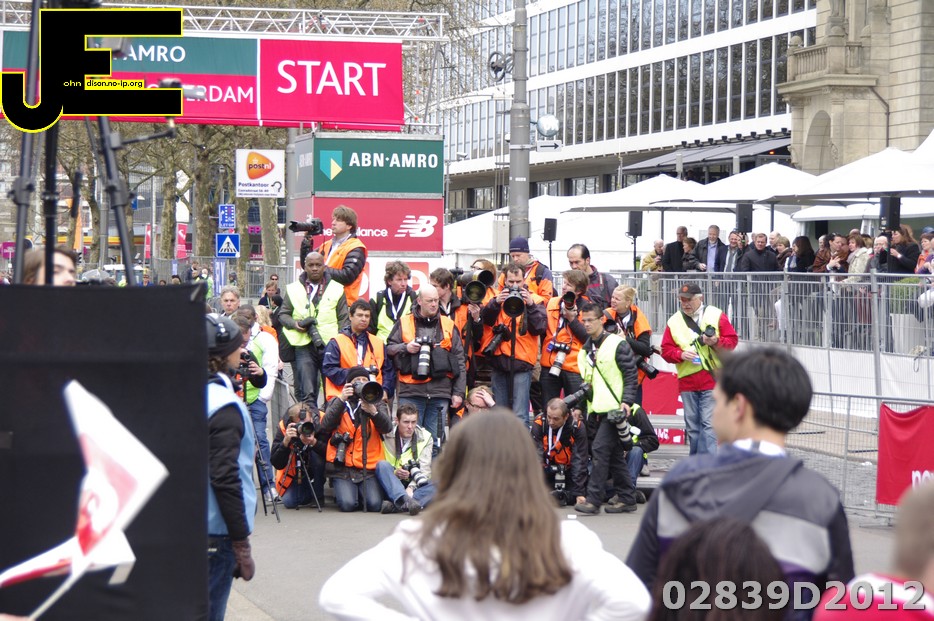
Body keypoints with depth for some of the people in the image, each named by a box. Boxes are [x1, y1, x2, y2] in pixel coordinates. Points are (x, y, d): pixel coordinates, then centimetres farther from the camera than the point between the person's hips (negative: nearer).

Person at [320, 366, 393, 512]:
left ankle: (362, 493, 14)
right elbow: (325, 426, -8)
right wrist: (341, 400, -15)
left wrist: (373, 411, -24)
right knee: (347, 504, -21)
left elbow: (387, 427, -5)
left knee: (374, 504, -19)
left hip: (369, 468, 1)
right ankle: (341, 493, 13)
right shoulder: (337, 403, 11)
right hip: (342, 468, -1)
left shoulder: (377, 403, 13)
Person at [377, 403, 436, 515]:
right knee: (383, 465, -31)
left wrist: (411, 487, -23)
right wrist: (394, 473, -27)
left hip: (414, 486, 2)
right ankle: (406, 501, -54)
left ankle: (394, 505, -47)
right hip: (391, 487, -2)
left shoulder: (425, 437, 4)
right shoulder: (386, 435, -2)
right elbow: (380, 467, -7)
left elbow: (424, 469, -6)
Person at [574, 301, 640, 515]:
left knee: (600, 449, -14)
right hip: (596, 409, 8)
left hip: (614, 408, -8)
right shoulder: (585, 351, 16)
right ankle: (626, 498, 16)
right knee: (614, 455, 10)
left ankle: (593, 500, -14)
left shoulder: (617, 344, -7)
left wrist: (627, 401, -18)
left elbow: (630, 374, -9)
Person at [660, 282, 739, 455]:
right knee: (692, 426, 9)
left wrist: (716, 342, -18)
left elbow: (732, 340, 0)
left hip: (713, 379, -3)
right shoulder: (674, 321, 9)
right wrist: (681, 354, -12)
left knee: (709, 424, -11)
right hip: (687, 382, 4)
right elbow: (666, 350, 7)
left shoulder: (716, 315, 3)